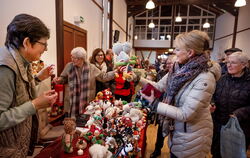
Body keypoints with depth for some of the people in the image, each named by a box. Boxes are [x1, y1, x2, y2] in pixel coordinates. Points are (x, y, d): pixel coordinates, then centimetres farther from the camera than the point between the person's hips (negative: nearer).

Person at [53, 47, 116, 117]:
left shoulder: (91, 67, -4)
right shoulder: (69, 66, -1)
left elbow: (103, 77, 0)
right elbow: (64, 78, 11)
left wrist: (115, 72, -9)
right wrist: (59, 79, -11)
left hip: (88, 101, 0)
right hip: (73, 100, 0)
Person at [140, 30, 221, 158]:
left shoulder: (204, 79, -29)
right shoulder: (180, 68, -6)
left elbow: (185, 114, -28)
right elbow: (159, 86, 2)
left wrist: (154, 104, -27)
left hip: (191, 137, -6)